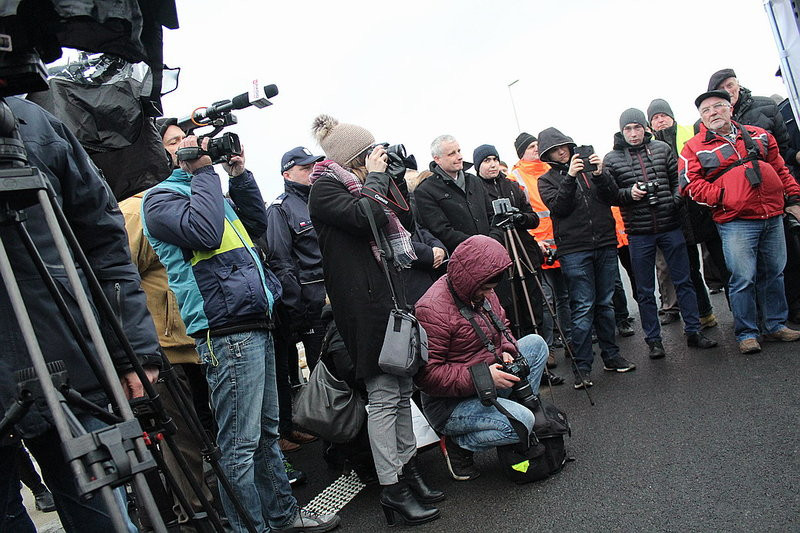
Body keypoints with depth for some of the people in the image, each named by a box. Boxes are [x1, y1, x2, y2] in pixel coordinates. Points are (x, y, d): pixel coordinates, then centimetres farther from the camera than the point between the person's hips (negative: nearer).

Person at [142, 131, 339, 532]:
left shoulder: (204, 189, 22)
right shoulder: (159, 197, -4)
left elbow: (257, 223, 24)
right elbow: (205, 232, -22)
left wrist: (239, 175, 16)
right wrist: (203, 171, -12)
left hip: (255, 325, 9)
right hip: (227, 331, -9)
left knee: (267, 431, 17)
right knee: (239, 444, -5)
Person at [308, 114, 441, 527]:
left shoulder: (362, 185, 19)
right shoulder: (325, 189, -6)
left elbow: (405, 222, 20)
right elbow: (368, 219, -22)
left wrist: (395, 179, 12)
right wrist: (376, 177, -7)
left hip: (390, 294, 9)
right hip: (364, 303, -9)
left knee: (402, 389, 13)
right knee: (383, 396, -6)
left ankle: (407, 470, 24)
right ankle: (392, 489, 4)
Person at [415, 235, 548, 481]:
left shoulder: (482, 292, 3)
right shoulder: (432, 310, -26)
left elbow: (501, 326, 21)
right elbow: (427, 374, -27)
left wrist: (506, 351, -3)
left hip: (488, 382, 9)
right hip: (450, 404, -9)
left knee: (536, 343, 6)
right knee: (521, 422, -27)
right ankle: (459, 445, -3)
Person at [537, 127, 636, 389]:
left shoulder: (588, 168, 14)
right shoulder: (547, 180, 7)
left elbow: (611, 198, 4)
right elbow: (559, 207, -10)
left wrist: (599, 175, -11)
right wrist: (569, 176, -17)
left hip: (605, 245, 3)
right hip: (574, 251, -3)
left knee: (605, 304, 11)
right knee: (583, 308, -5)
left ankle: (611, 356, 23)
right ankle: (582, 367, 2)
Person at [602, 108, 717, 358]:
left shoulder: (662, 149, 7)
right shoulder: (611, 159, 0)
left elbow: (678, 179, 10)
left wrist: (677, 199, -7)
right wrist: (628, 193, -18)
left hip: (670, 227, 2)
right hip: (639, 234, -1)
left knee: (683, 281, 10)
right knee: (645, 291, 7)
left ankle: (693, 331, 23)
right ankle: (653, 339, 19)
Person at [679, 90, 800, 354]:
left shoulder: (759, 135, 15)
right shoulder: (694, 148, 1)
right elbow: (690, 184, -7)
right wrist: (724, 196, -14)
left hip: (773, 216, 5)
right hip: (735, 222, -5)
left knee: (774, 273, 13)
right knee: (743, 278, -5)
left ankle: (776, 326, 27)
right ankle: (746, 334, 8)